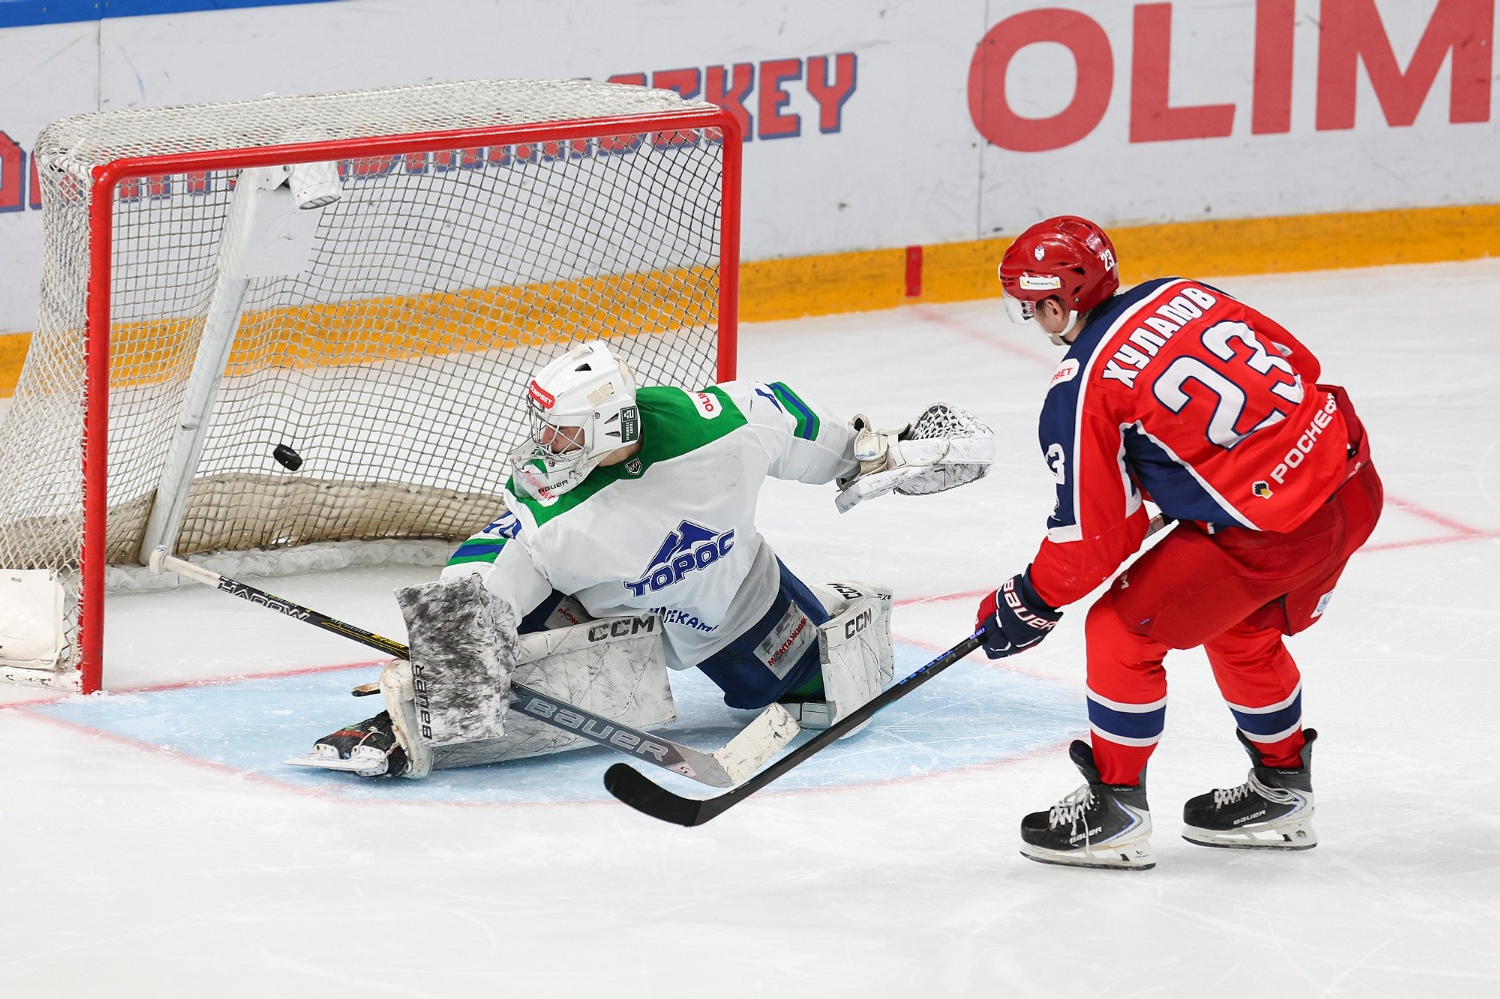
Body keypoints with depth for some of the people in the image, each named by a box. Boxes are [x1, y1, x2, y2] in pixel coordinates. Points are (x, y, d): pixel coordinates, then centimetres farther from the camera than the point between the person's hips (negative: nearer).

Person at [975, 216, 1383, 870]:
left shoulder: (1081, 387, -9)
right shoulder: (1181, 294, 10)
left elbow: (1093, 537, -8)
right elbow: (1298, 367, 18)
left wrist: (1029, 603, 8)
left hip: (1269, 531, -8)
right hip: (1353, 484, 8)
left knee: (1122, 632, 6)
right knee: (1241, 631, 31)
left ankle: (1114, 811, 14)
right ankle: (1280, 793, 41)